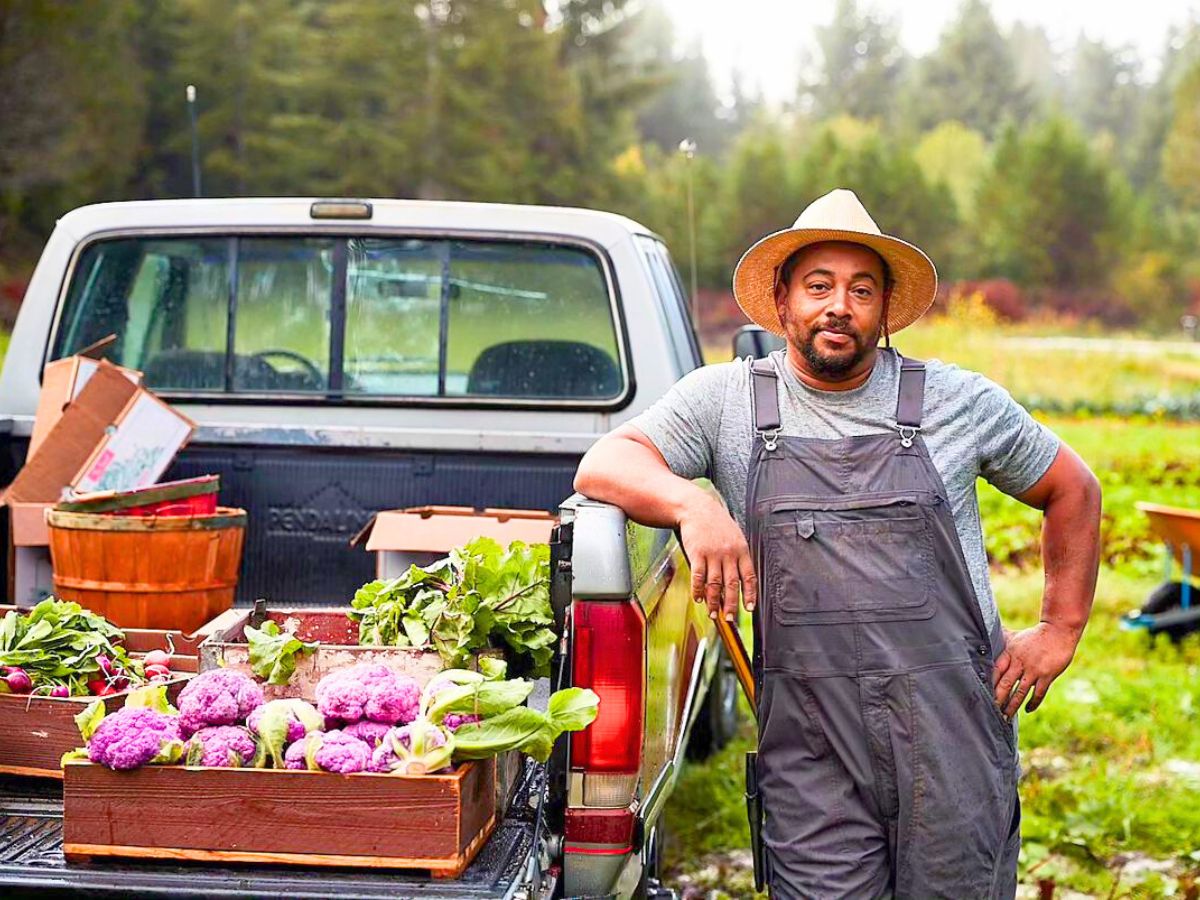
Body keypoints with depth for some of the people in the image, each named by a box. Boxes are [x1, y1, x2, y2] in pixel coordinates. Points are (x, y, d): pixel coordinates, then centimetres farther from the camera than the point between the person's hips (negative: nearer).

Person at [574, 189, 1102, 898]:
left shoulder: (961, 401, 8)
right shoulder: (727, 399, 6)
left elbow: (1074, 491, 20)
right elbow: (603, 466, -5)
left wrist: (1061, 629, 11)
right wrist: (693, 506, -24)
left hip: (954, 733, 1)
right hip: (810, 750, -1)